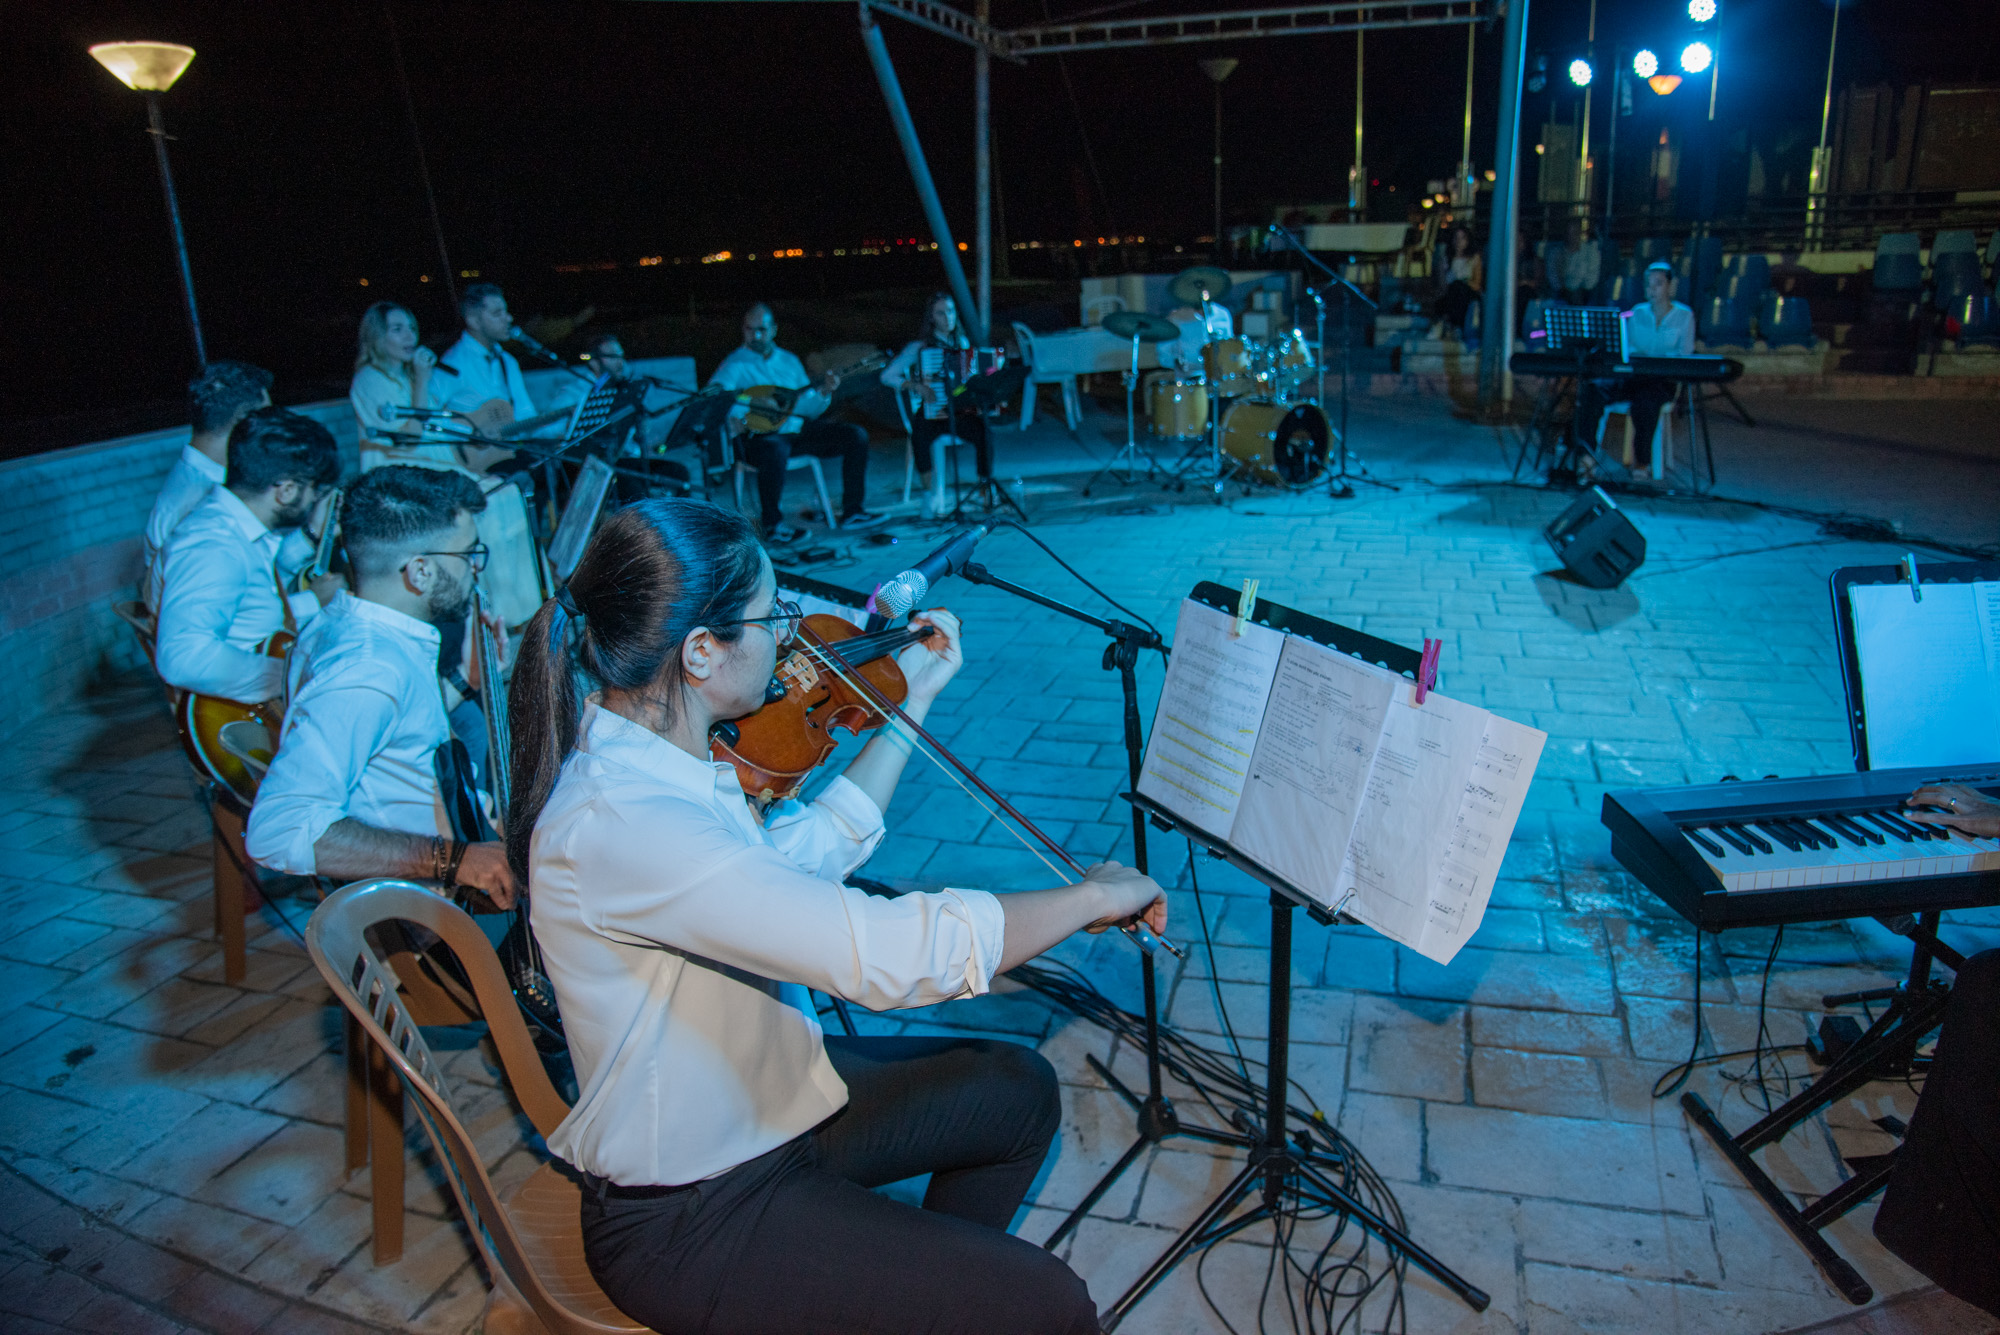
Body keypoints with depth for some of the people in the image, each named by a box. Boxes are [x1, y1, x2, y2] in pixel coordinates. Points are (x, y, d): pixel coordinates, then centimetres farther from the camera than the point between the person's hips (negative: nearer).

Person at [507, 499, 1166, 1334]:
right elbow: (890, 956, -39)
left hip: (763, 1101, 9)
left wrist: (914, 697, 11)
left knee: (1019, 1092, 19)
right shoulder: (617, 823, -34)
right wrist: (1093, 896, -25)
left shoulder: (650, 748, -5)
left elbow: (811, 849, 9)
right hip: (690, 1219, -9)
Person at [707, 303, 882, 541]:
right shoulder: (735, 364, 1)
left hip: (798, 428, 6)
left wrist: (823, 393, -4)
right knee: (774, 451, -42)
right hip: (757, 433, -6)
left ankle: (853, 512, -5)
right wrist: (737, 416, -35)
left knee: (856, 436, -9)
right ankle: (773, 525, -22)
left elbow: (809, 410, 16)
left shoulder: (789, 361, 18)